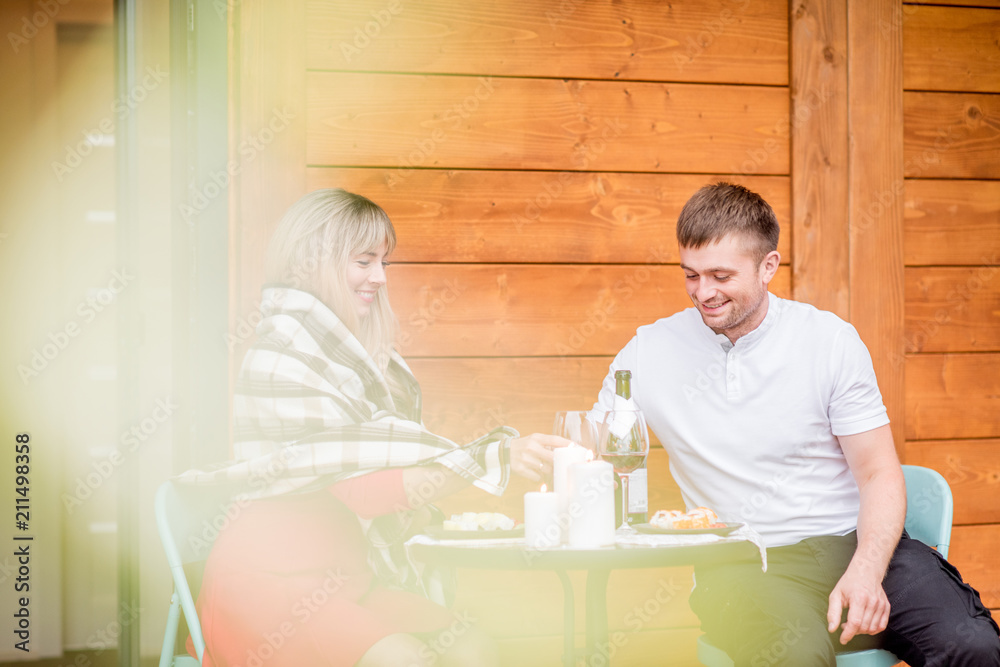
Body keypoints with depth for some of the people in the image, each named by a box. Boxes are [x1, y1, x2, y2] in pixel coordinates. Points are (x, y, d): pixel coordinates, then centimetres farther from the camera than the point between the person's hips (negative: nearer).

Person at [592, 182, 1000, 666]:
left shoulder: (830, 340, 1)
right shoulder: (649, 354, 3)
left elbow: (879, 476, 1)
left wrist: (865, 573, -17)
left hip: (851, 542, 1)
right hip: (743, 567, -1)